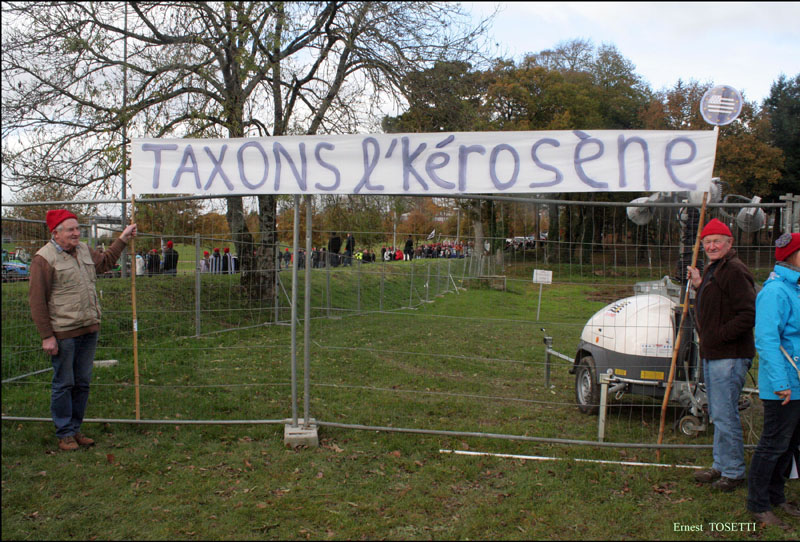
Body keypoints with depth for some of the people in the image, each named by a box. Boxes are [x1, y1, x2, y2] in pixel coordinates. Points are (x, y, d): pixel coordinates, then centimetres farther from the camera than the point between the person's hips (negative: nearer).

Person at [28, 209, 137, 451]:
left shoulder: (85, 250, 11)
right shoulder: (44, 259, -10)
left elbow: (105, 262, 35)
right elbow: (37, 301, -11)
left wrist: (123, 239, 32)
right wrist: (47, 336, -14)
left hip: (89, 330, 7)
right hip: (63, 334, -7)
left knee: (83, 383, 13)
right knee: (63, 384, 3)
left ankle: (75, 429, 25)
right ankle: (64, 434, 15)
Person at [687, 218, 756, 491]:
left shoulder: (735, 271, -16)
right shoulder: (712, 270, 17)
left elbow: (748, 315, -22)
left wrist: (719, 336, -21)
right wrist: (698, 285, 14)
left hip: (729, 356, -10)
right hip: (712, 355, 10)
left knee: (725, 415, -4)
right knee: (717, 415, 18)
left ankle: (733, 473, 9)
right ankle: (720, 466, 30)